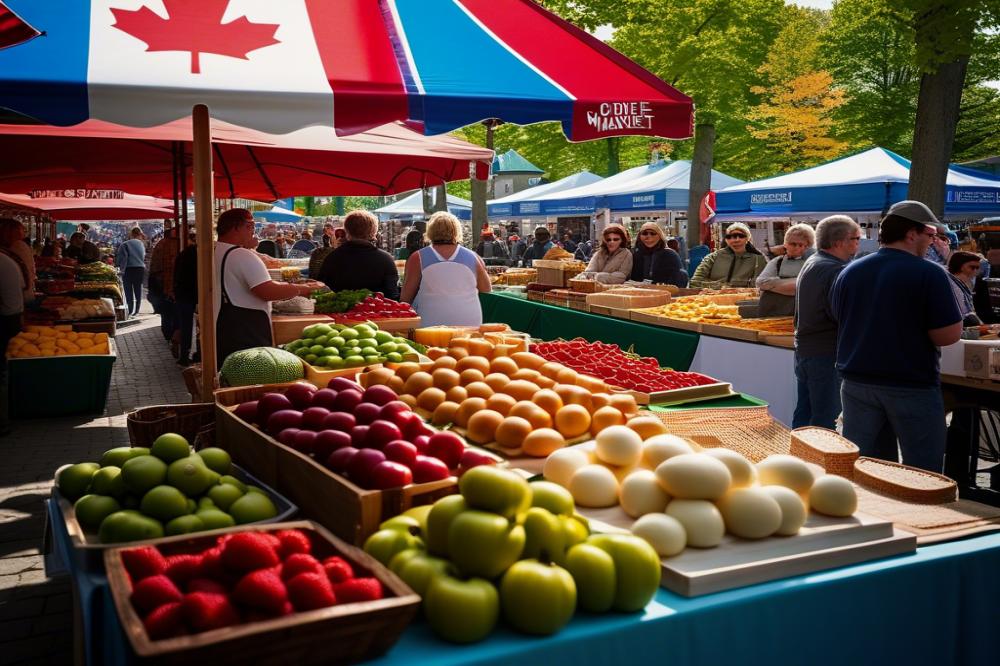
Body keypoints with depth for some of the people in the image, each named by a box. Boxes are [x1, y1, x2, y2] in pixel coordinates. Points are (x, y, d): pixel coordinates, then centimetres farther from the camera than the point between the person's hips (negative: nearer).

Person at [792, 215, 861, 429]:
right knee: (824, 420, -2)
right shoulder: (835, 270, -18)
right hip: (826, 353, -10)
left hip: (803, 347, 10)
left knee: (803, 413, 16)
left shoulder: (810, 263, 13)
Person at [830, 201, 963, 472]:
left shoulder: (848, 272, 4)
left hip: (857, 383, 5)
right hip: (912, 387, -5)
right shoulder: (929, 274, -13)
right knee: (922, 472, 8)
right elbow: (948, 335, -15)